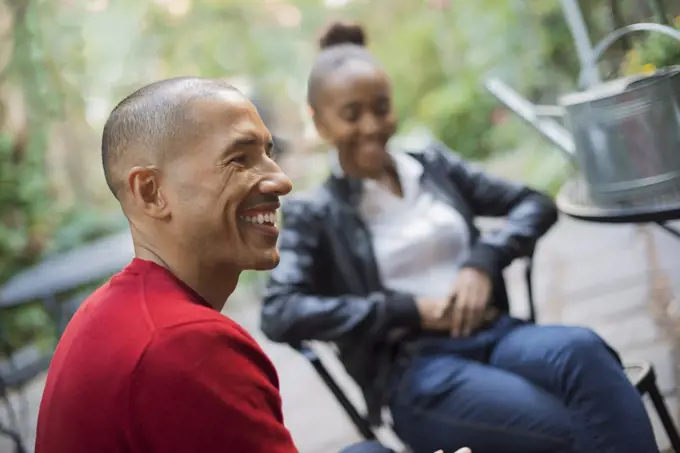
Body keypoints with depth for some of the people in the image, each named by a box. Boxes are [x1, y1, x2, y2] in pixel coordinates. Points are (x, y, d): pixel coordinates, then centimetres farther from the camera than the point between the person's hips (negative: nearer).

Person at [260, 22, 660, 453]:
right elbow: (279, 315, -10)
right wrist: (410, 309, -13)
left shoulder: (431, 162, 17)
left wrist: (483, 262, -3)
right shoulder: (313, 213, 5)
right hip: (414, 369, -4)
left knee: (581, 349, -32)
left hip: (492, 334, 4)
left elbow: (537, 204, 17)